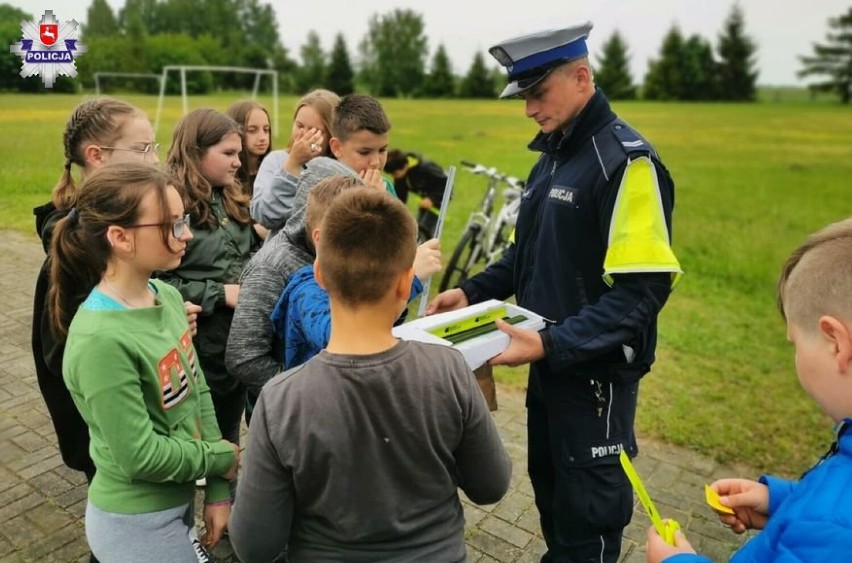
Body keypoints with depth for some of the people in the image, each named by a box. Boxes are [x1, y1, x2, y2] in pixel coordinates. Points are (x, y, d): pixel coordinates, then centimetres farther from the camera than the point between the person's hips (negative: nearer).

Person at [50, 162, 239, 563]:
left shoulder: (168, 296, -6)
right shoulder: (101, 339, -29)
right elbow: (141, 455, -24)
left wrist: (218, 490, 1)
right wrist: (221, 458, -9)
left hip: (179, 502, 7)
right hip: (136, 523, -6)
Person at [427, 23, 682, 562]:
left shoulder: (626, 161, -18)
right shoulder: (551, 154, 9)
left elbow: (640, 291, -23)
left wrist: (552, 344, -28)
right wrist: (473, 291, 3)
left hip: (595, 373, -8)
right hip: (550, 365, 8)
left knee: (588, 518, 9)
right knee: (551, 490, 23)